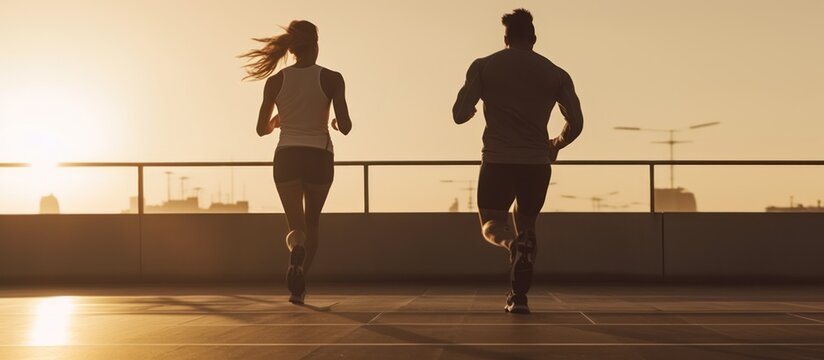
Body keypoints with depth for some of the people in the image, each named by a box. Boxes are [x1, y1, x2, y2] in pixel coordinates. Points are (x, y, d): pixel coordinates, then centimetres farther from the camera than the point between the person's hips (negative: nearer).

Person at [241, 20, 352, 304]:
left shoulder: (276, 81, 1)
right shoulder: (331, 79, -5)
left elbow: (262, 129, 8)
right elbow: (346, 127, -8)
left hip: (287, 156, 1)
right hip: (320, 157, 0)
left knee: (296, 225, 0)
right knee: (312, 222, 20)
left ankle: (297, 250, -37)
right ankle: (299, 286, 19)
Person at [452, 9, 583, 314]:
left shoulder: (483, 67, 2)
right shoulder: (556, 74, 5)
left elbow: (459, 114, -3)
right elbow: (575, 123, 3)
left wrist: (473, 110, 21)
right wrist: (555, 145, 23)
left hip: (497, 161, -1)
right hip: (537, 163, 2)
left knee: (491, 225, 12)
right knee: (527, 226, 20)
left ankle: (513, 243, -26)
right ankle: (519, 297, 12)